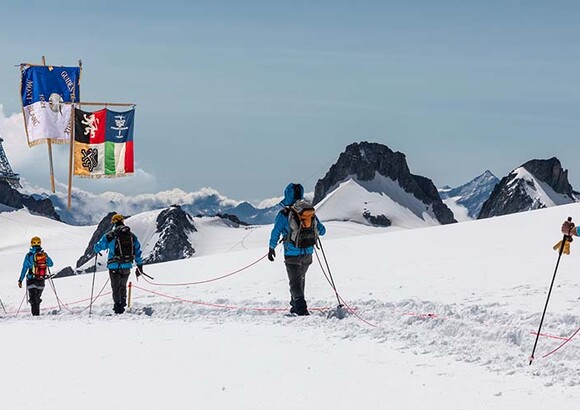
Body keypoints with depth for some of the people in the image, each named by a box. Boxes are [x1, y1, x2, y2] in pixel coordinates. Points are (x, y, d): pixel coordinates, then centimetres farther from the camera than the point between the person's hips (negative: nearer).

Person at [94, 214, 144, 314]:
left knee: (116, 288, 2)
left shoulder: (110, 235, -5)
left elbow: (98, 246, 3)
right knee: (123, 287, 22)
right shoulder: (132, 235, 6)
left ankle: (118, 307, -6)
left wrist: (97, 250, 29)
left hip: (114, 266, -4)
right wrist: (139, 266, 14)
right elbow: (138, 250, 8)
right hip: (127, 266, 4)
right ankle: (123, 305, 23)